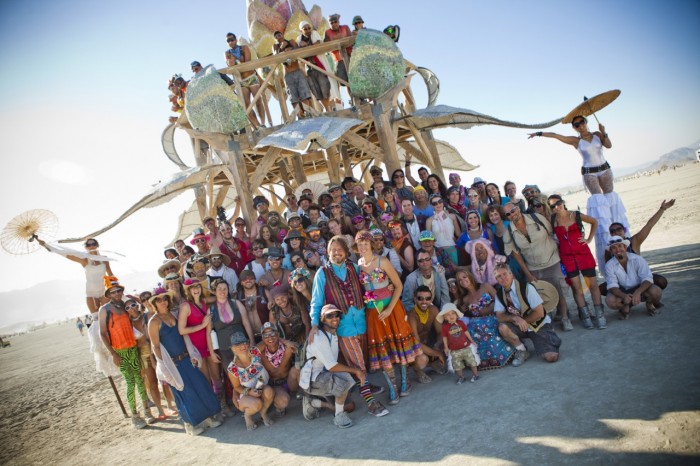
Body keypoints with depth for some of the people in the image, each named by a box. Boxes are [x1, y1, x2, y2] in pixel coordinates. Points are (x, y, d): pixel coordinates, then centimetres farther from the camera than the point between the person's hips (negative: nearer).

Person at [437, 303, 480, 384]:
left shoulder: (461, 323, -6)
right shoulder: (445, 327, -12)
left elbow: (466, 332, 6)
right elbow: (444, 337, -4)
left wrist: (471, 340, 12)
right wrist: (446, 347, -1)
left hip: (465, 347, 1)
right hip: (454, 350, -1)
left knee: (471, 360, 10)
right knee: (457, 365, 8)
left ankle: (475, 375, 26)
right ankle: (461, 377, 24)